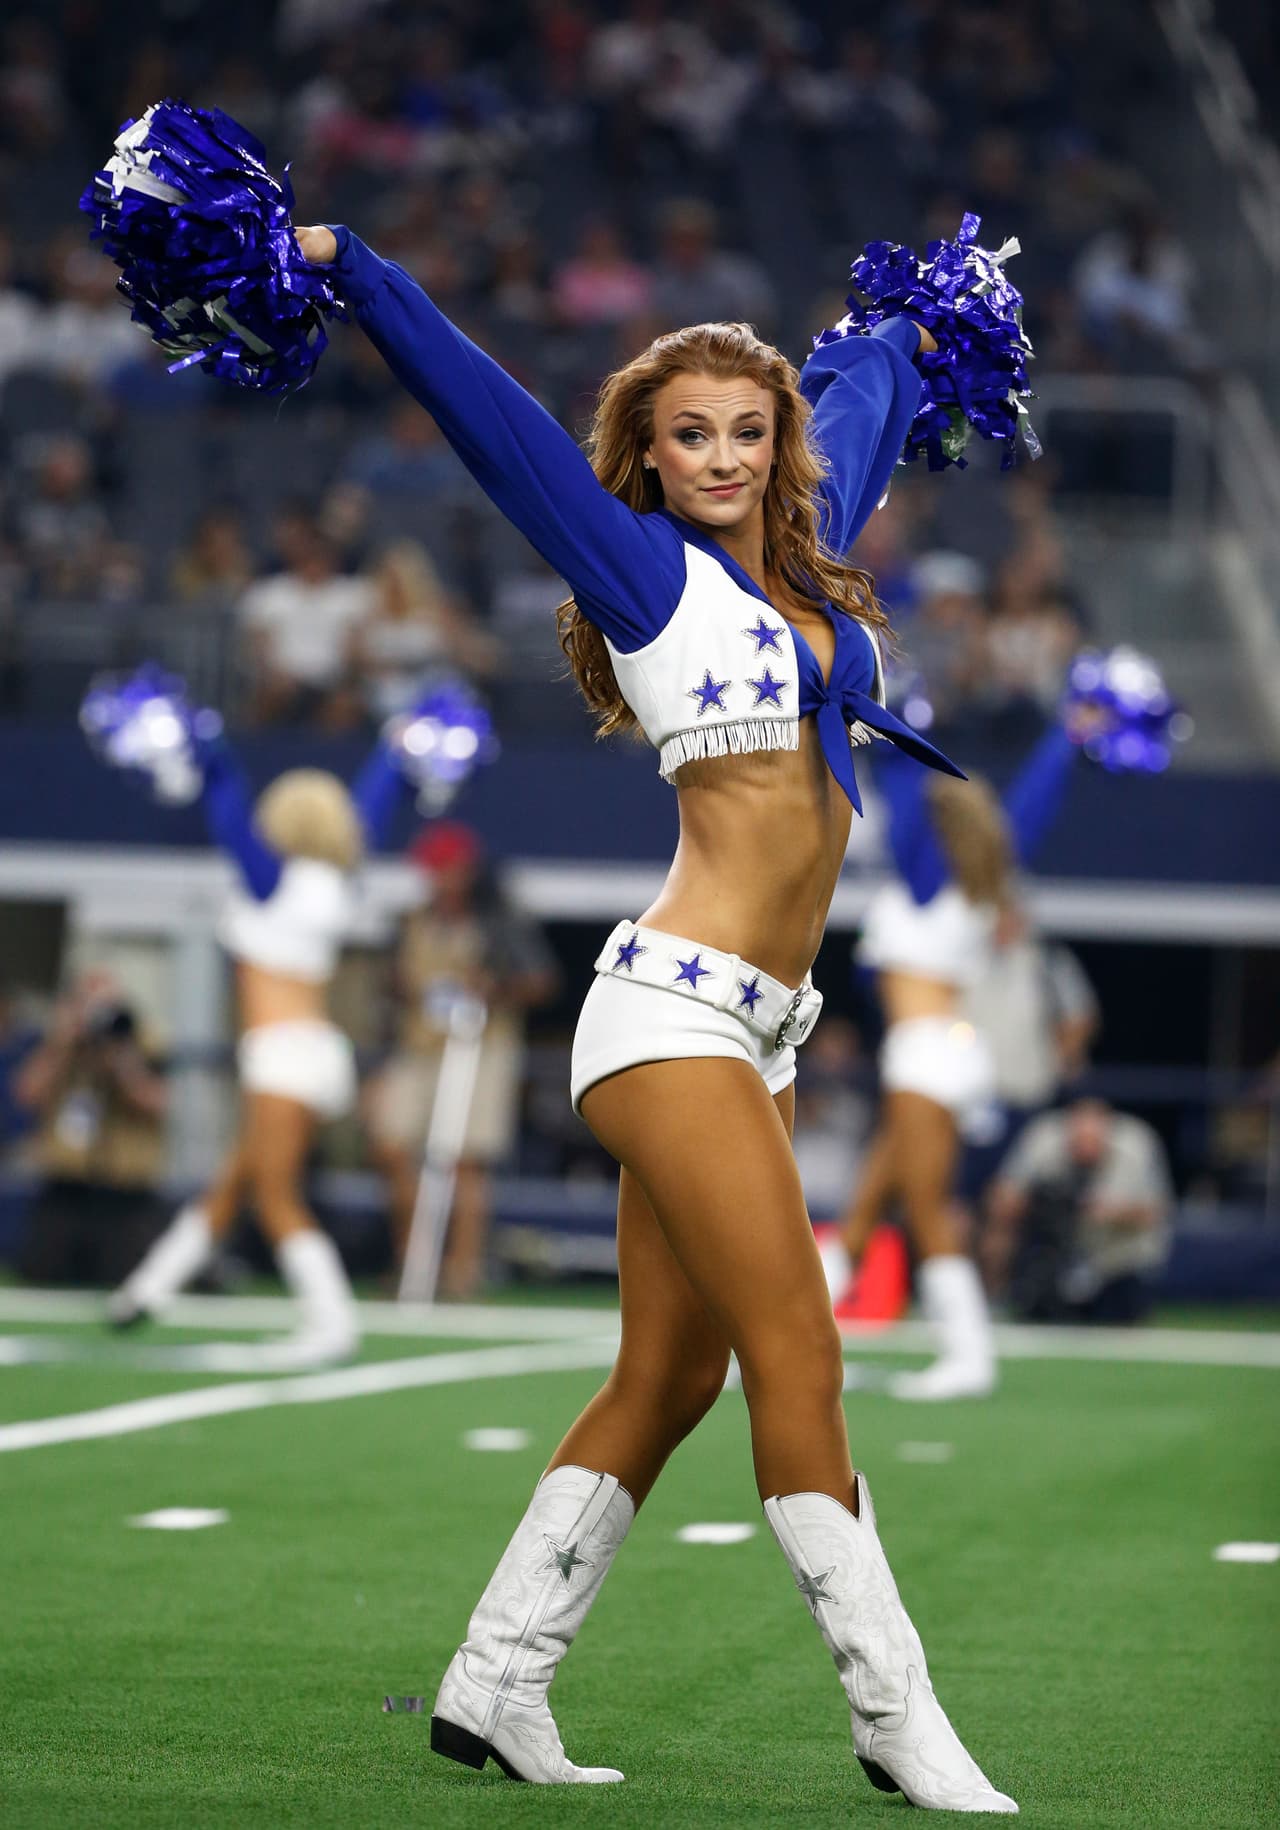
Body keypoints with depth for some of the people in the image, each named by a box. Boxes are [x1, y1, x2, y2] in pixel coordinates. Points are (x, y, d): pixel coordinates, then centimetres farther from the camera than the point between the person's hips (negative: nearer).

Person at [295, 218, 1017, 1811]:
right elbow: (485, 408, -4)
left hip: (751, 1032, 8)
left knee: (664, 1383, 6)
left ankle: (494, 1687, 12)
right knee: (797, 1359, -9)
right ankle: (897, 1719, -6)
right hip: (675, 1008, -8)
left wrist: (903, 337, 53)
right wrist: (346, 270, -8)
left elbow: (856, 394, 35)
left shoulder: (802, 555, 16)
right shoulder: (647, 568, 0)